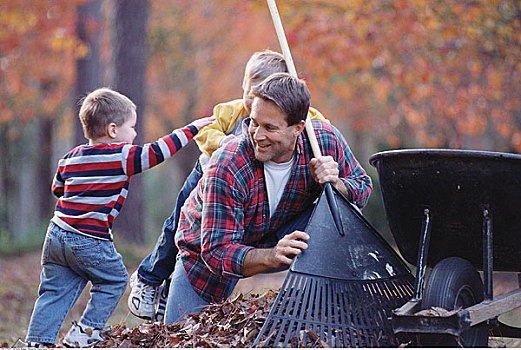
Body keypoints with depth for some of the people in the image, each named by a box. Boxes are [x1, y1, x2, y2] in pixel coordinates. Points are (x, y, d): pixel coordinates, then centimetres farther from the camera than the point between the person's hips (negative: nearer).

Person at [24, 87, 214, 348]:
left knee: (55, 291, 12)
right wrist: (192, 128, 3)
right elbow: (159, 151, -7)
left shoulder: (70, 158, 13)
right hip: (89, 243, -6)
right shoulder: (122, 156, -7)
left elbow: (57, 189, 24)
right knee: (114, 281, 14)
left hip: (56, 236, 6)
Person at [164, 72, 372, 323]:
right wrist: (271, 257, -54)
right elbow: (217, 252, -36)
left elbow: (362, 188, -10)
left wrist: (334, 184, -34)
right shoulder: (225, 168, -36)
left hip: (277, 241, 2)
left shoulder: (325, 140, -25)